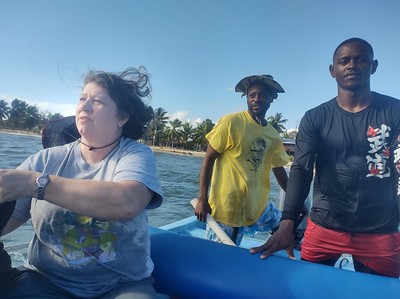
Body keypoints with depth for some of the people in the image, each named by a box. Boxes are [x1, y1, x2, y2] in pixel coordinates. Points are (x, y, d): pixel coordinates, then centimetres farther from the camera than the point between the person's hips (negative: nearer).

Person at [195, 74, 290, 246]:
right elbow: (209, 159, -10)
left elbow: (278, 169, 17)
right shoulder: (231, 122, -11)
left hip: (258, 208, 6)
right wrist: (202, 199, -15)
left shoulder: (274, 137, 5)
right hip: (225, 208, -5)